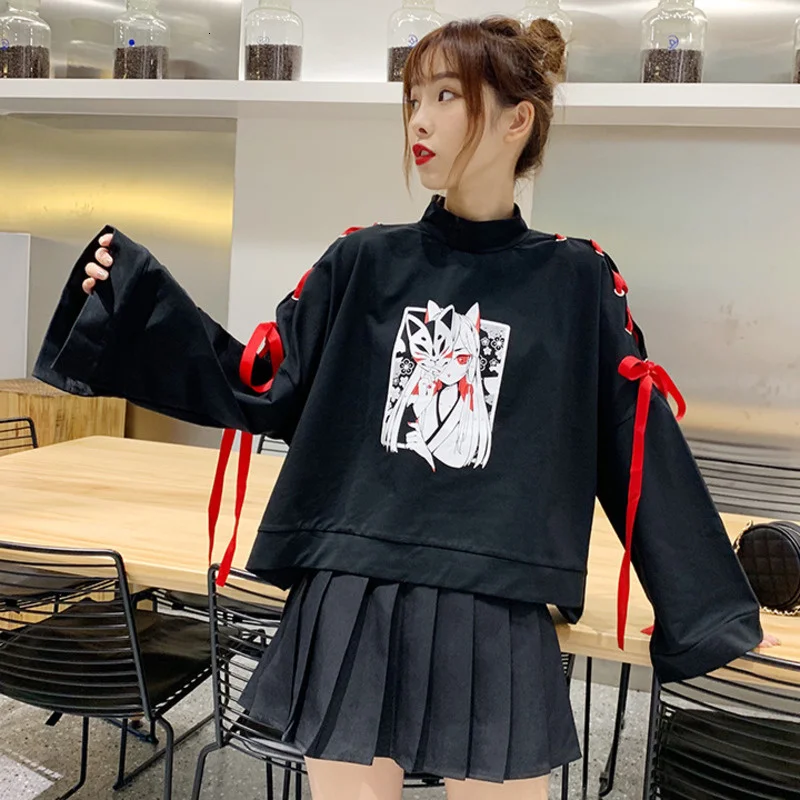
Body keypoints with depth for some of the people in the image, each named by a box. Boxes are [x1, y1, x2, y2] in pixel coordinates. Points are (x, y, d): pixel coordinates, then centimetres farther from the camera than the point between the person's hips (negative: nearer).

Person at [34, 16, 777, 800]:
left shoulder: (578, 280, 1)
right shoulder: (363, 262, 4)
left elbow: (638, 446, 2)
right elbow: (266, 392, 5)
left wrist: (703, 610, 4)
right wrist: (136, 298, -2)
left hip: (496, 622, -1)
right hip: (352, 605, 1)